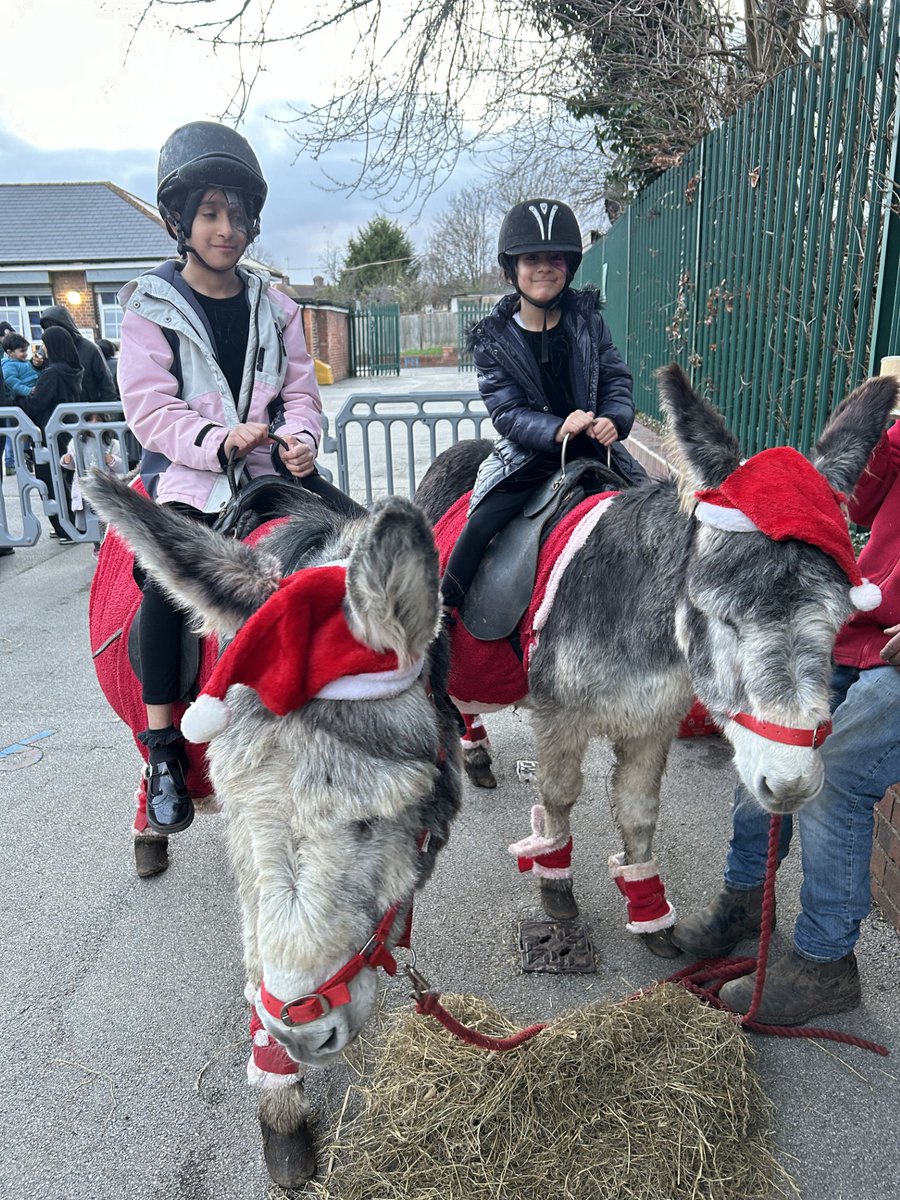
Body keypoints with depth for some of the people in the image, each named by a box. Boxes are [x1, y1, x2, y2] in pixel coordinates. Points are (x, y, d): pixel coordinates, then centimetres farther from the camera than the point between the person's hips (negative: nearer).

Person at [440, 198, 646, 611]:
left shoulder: (587, 321, 2)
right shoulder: (494, 339, -5)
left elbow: (616, 380, 3)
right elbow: (507, 412, -10)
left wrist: (614, 419, -20)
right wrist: (557, 430, -28)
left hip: (595, 450, 3)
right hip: (526, 457, -3)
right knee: (478, 528, -18)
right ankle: (440, 611, -1)